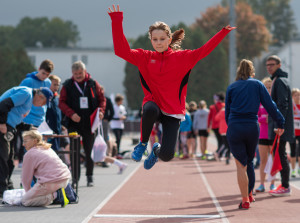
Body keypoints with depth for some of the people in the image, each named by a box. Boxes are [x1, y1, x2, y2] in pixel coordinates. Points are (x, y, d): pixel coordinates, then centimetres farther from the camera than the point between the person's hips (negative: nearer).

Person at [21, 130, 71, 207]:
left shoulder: (30, 154, -2)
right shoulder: (48, 149, 23)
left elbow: (26, 178, 3)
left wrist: (28, 191, 22)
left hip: (51, 183, -9)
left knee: (25, 201, 1)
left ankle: (55, 195, -14)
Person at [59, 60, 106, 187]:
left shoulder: (93, 84, 5)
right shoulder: (67, 86, 2)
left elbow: (102, 99, 10)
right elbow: (61, 103, 0)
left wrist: (101, 111, -9)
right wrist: (71, 114, -15)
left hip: (90, 124, 1)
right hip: (73, 124, -1)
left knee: (89, 151, 7)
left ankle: (89, 177, 19)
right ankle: (75, 178, 2)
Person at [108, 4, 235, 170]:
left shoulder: (182, 57, 3)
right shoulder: (145, 57, 4)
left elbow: (203, 51, -4)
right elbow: (121, 50, -4)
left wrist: (223, 32, -11)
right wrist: (117, 22, -12)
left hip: (173, 110, 0)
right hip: (153, 104, 0)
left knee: (167, 155, -13)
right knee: (150, 110, -40)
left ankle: (156, 150, 30)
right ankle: (143, 144, -10)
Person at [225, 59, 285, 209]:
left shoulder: (231, 87, 8)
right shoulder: (257, 85, 6)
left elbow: (227, 111, 10)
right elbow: (270, 105, 3)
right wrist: (280, 123, 6)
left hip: (234, 128, -1)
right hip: (252, 128, 1)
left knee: (241, 165, 2)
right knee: (249, 162, 20)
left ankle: (245, 200, -1)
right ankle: (249, 194, 27)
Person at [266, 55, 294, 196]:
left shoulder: (280, 81, -12)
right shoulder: (276, 80, 19)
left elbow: (283, 105, -20)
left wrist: (279, 124, -23)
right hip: (277, 125, 10)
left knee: (281, 154, -8)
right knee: (279, 154, 12)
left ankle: (285, 187, -6)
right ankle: (284, 184, 16)